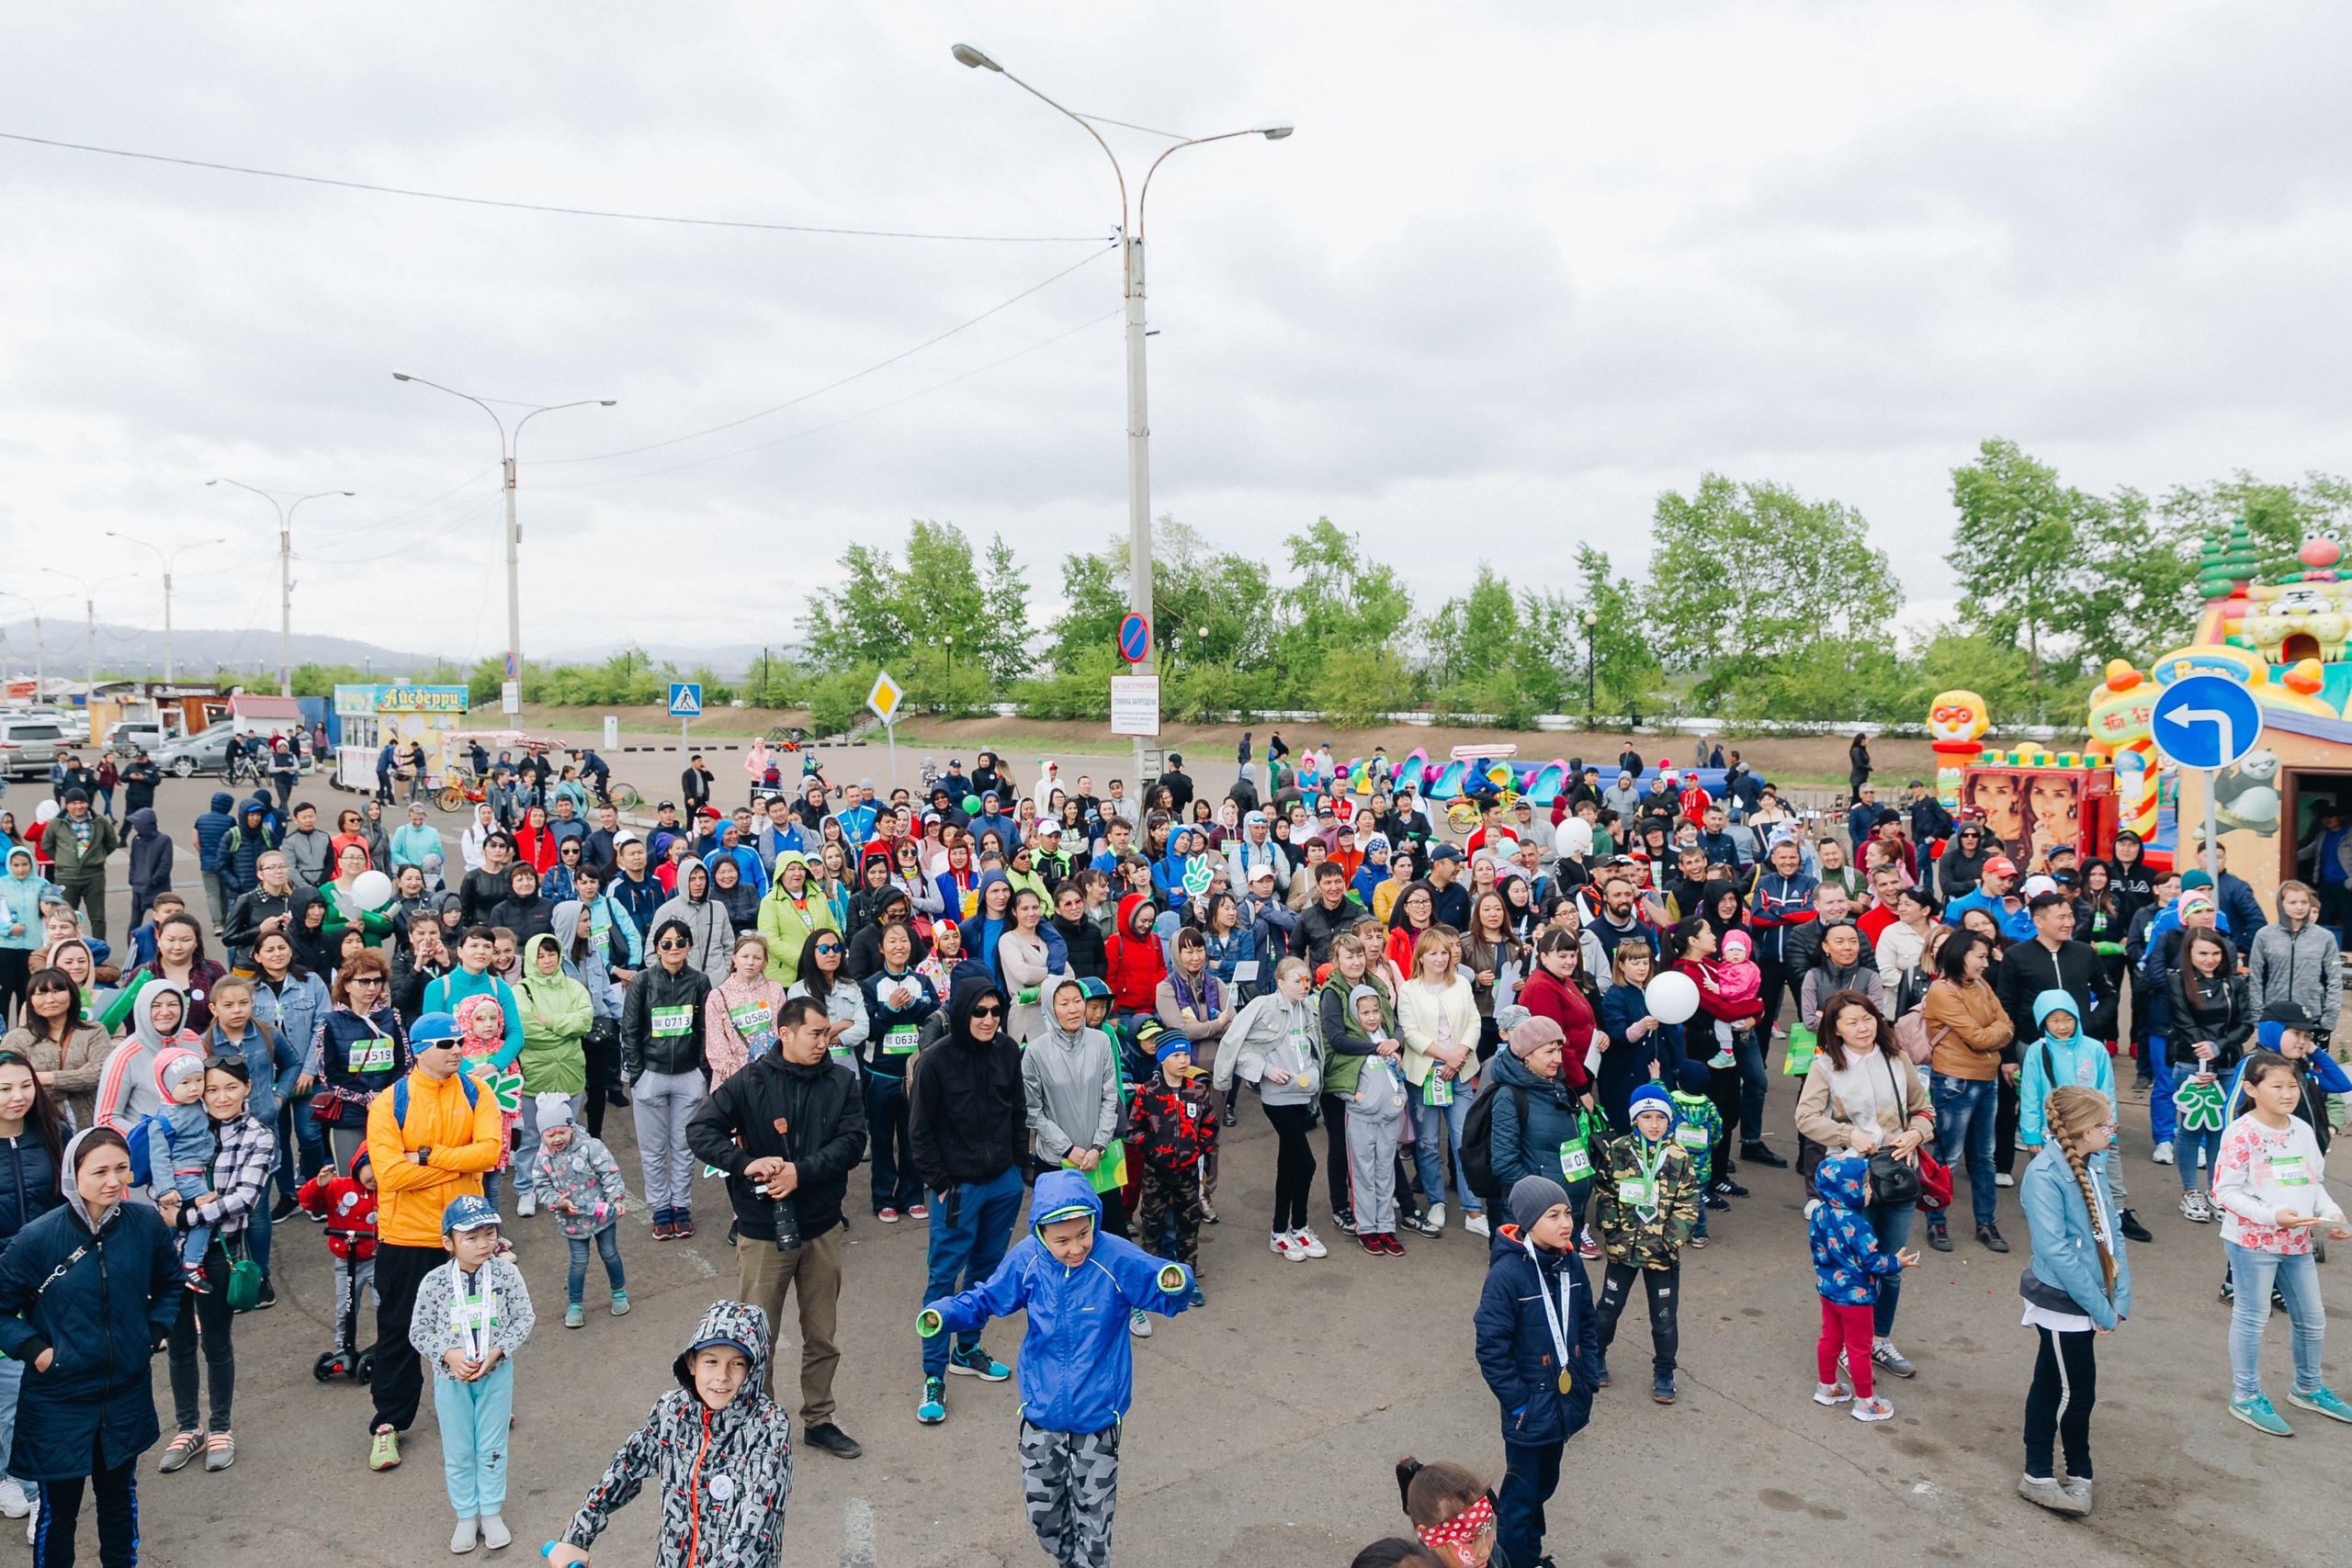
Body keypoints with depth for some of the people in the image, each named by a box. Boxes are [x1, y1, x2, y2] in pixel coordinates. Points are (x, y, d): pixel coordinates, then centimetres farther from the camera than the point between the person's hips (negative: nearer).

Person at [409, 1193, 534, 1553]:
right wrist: (449, 1355, -21)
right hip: (451, 1378, 0)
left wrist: (495, 1352, -19)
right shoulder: (434, 1283, -15)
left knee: (493, 1447, 12)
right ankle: (466, 1516, 31)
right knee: (458, 1451, 13)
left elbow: (523, 1319, -7)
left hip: (496, 1373, 0)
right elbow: (418, 1331, -7)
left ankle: (491, 1513, 30)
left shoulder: (506, 1274, -14)